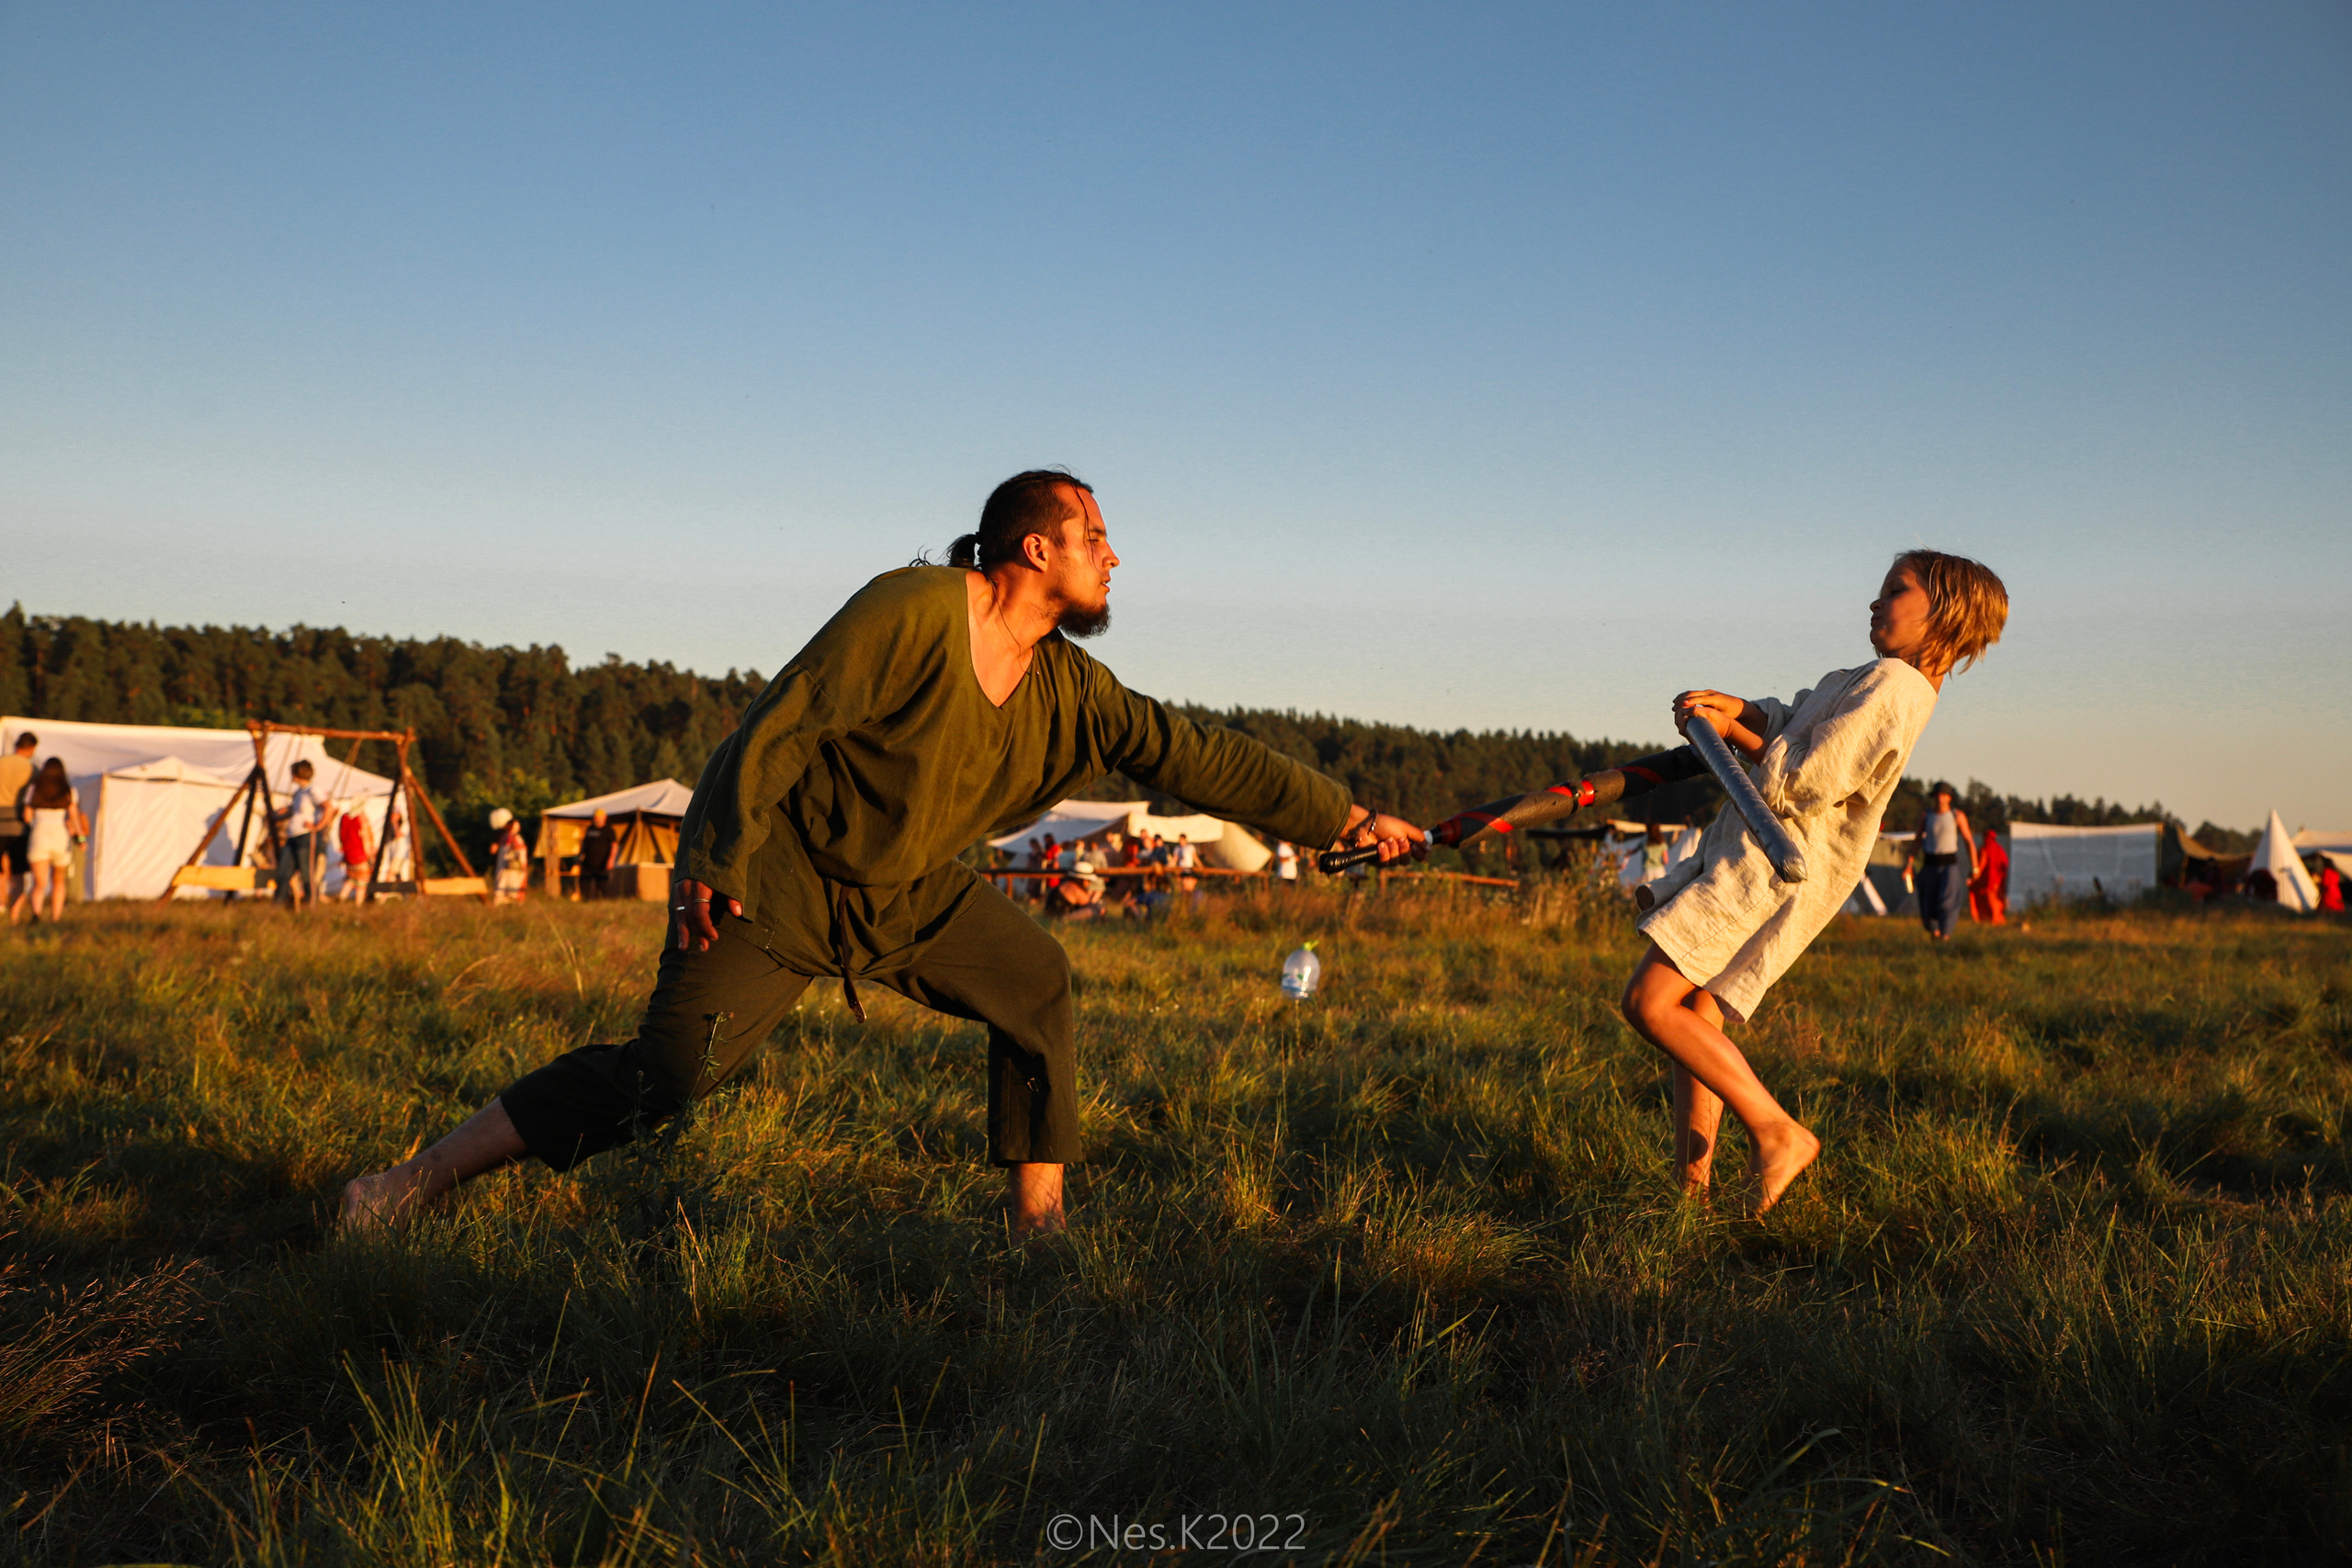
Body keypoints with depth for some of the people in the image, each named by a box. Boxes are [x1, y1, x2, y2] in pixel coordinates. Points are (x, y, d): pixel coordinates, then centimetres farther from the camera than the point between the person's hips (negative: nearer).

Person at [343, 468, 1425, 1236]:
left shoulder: (1072, 693, 0)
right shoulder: (915, 613, -22)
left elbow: (1199, 757, 0)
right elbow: (785, 720, -20)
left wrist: (1348, 820, -1)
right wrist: (715, 863, -20)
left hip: (908, 894, 8)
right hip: (777, 879, -7)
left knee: (1036, 983, -3)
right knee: (664, 1074, -14)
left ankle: (1038, 1224, 8)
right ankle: (404, 1189, -5)